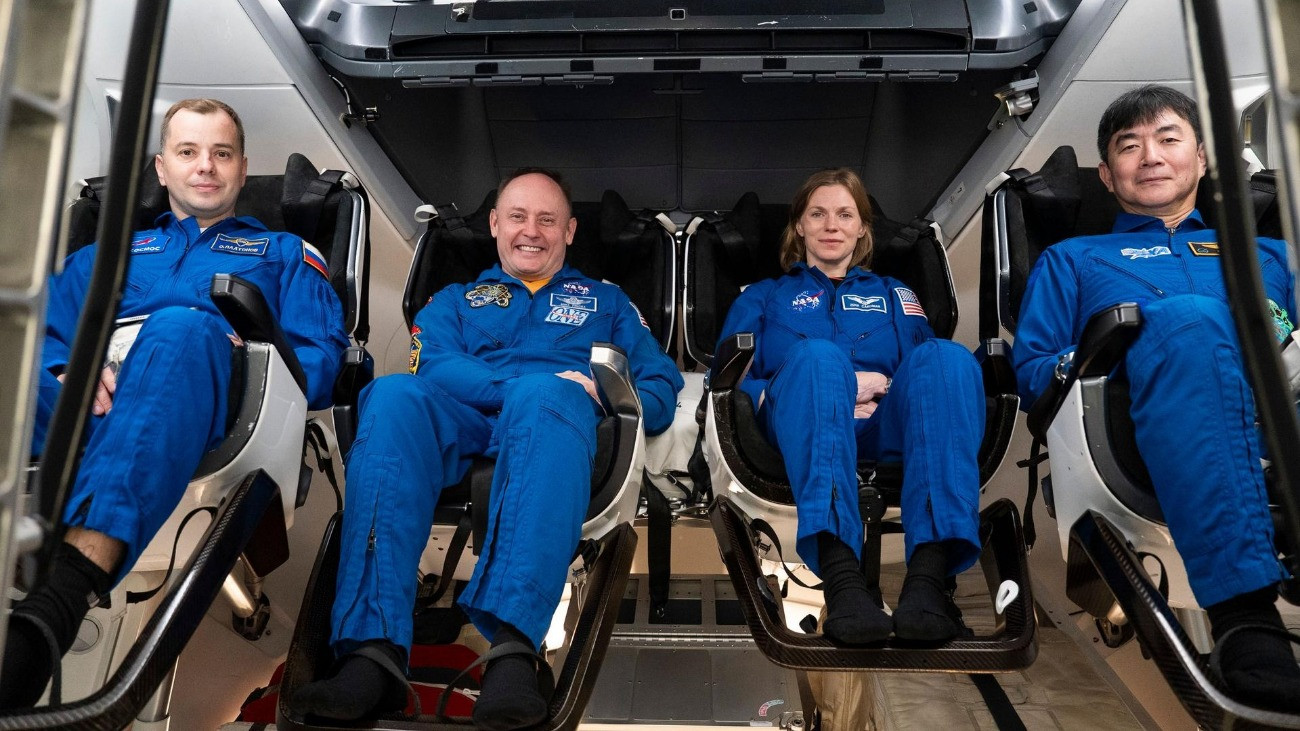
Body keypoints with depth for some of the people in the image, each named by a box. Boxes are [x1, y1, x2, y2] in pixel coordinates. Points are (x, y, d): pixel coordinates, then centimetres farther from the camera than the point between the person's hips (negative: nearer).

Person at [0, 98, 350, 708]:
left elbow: (322, 360, 11)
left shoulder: (284, 253, 29)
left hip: (202, 419, -2)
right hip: (88, 410, 3)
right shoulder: (107, 252, 36)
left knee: (183, 327, -35)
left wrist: (241, 355, -8)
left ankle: (68, 593, -52)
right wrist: (66, 371, -6)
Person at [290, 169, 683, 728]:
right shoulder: (455, 299, 31)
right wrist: (521, 385, -11)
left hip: (558, 418, -1)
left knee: (545, 394, -37)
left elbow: (661, 385, 15)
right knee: (394, 394, -32)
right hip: (461, 428, 2)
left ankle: (513, 642, -52)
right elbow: (431, 365, 7)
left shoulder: (605, 301, 31)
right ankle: (373, 650, -43)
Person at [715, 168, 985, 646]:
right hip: (802, 426, -1)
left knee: (945, 356, -31)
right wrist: (822, 385, -4)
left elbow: (928, 367, 17)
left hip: (886, 427, 2)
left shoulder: (894, 293, 34)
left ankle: (930, 570, -48)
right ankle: (840, 573, -54)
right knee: (817, 356, -37)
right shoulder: (763, 297, 30)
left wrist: (888, 384, -7)